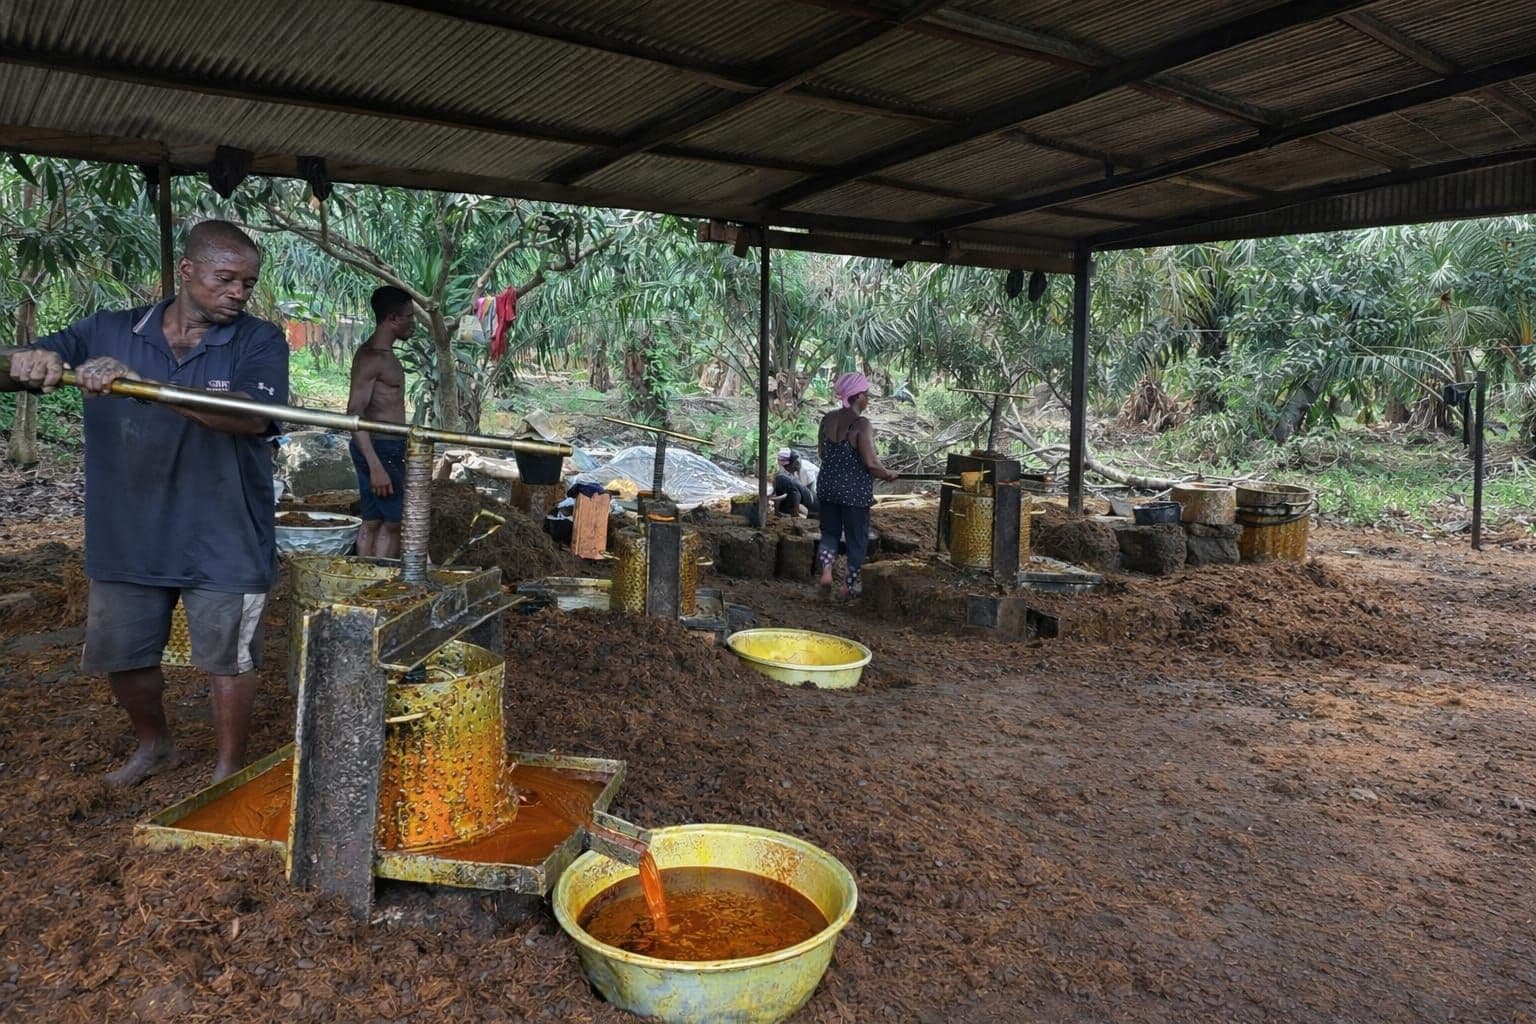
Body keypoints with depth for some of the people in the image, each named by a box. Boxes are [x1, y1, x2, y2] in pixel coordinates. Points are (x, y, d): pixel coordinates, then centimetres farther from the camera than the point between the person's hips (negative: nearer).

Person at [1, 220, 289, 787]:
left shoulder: (259, 341, -7)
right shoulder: (110, 332, 2)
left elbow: (253, 417, -26)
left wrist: (143, 384, -36)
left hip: (223, 541, -4)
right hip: (126, 534, 4)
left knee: (228, 659, 5)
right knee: (122, 656, 17)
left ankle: (229, 774, 25)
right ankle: (154, 744, 44)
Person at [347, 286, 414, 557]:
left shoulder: (384, 354, 15)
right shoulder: (371, 357, -16)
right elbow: (354, 413, -22)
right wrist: (376, 466, -28)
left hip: (386, 448, 9)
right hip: (380, 449, -9)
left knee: (372, 522, 11)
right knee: (393, 522, -6)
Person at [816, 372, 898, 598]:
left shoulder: (828, 419, 1)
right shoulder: (861, 425, -18)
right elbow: (871, 463, -20)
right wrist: (888, 475, -3)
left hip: (828, 486, 5)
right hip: (855, 491, -5)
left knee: (830, 531, 20)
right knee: (857, 537, 10)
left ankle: (826, 569, -2)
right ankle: (850, 585, 18)